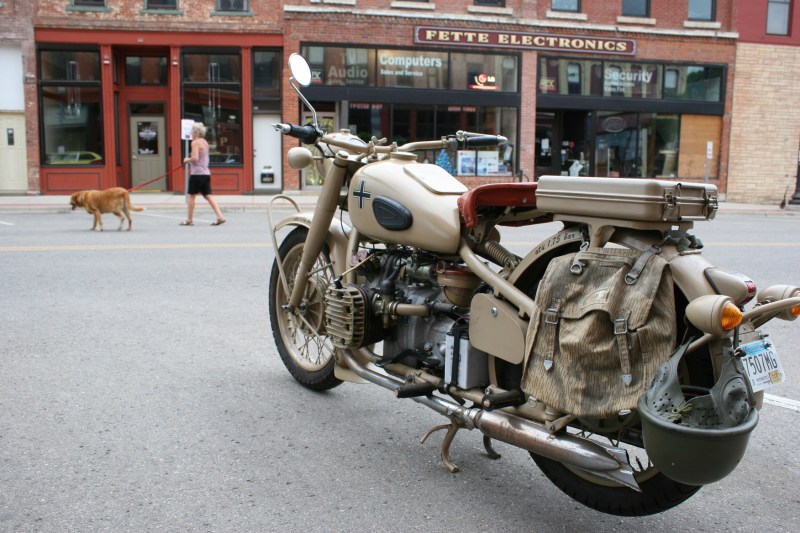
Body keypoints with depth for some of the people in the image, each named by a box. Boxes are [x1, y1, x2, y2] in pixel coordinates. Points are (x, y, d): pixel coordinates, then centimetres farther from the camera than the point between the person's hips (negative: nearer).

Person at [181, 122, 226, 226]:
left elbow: (195, 158, -20)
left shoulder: (195, 142, -11)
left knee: (191, 196, 4)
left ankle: (189, 220, 11)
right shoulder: (205, 142, 16)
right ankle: (220, 217, -7)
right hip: (206, 173, 8)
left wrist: (187, 160, -1)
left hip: (197, 174, -8)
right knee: (208, 196, 4)